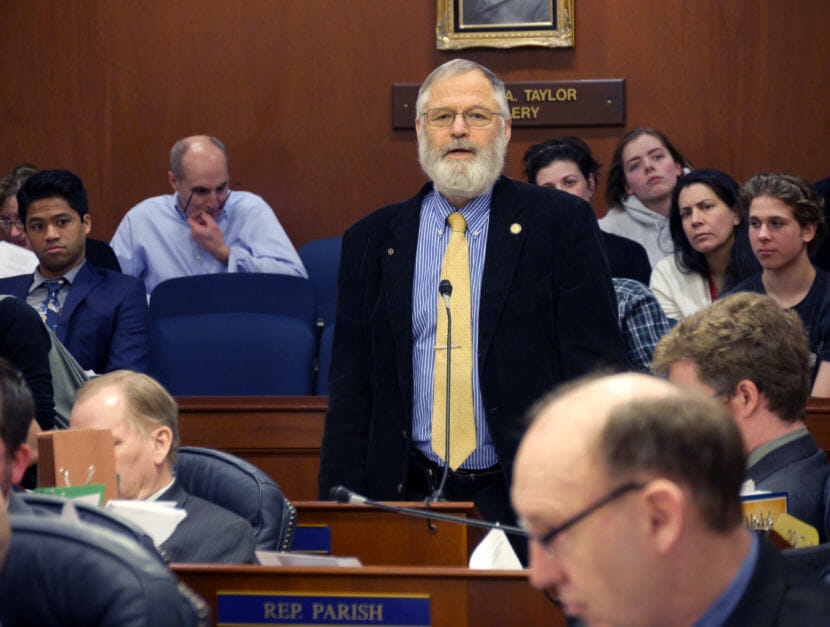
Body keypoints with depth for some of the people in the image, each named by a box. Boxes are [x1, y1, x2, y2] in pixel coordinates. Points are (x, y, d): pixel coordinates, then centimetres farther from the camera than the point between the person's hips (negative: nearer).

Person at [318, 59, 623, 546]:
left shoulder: (563, 223, 4)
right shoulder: (372, 240, 12)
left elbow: (596, 364, 0)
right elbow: (350, 390, 12)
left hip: (526, 503, -2)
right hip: (408, 497, 2)